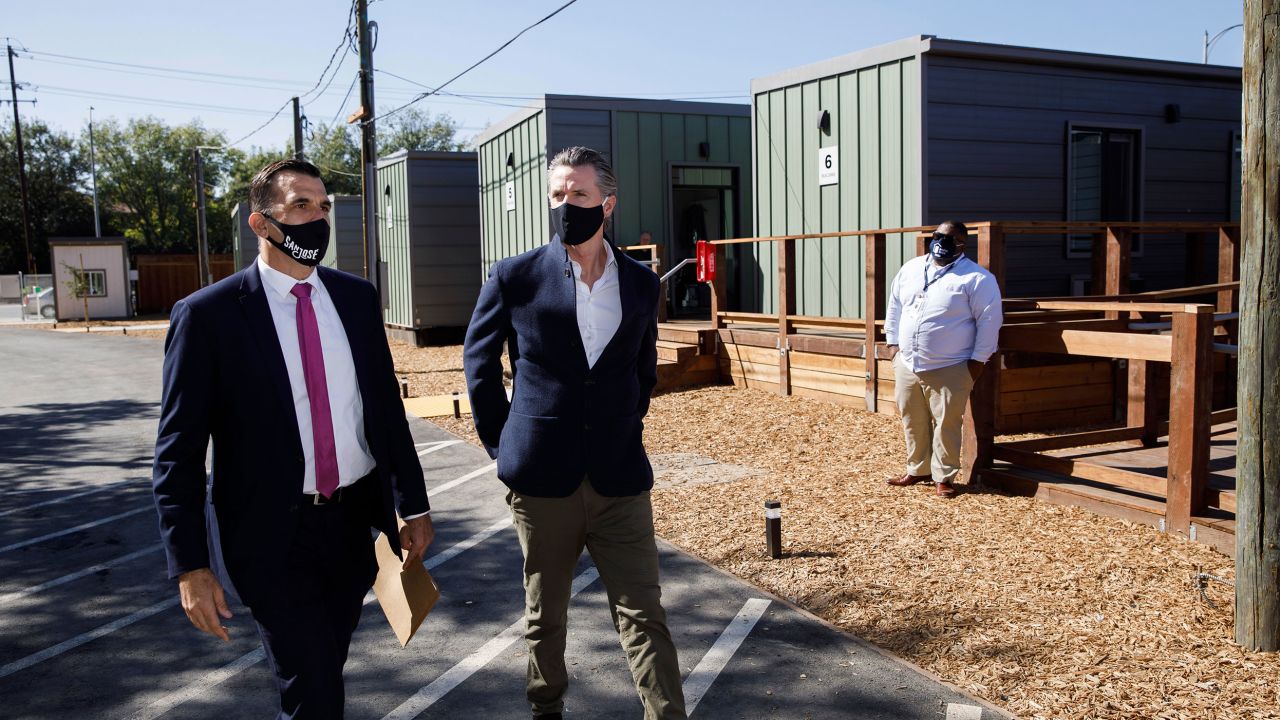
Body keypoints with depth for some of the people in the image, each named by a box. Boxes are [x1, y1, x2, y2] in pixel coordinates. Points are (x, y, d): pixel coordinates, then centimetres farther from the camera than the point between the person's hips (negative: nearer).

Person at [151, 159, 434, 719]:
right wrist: (190, 566, -12)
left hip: (358, 524, 4)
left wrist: (413, 506, 8)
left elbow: (387, 405, 9)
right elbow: (178, 451, -8)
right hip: (273, 537, -4)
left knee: (325, 670, 20)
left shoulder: (357, 297, 3)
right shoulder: (208, 314, -10)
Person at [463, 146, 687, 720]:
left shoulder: (641, 283, 4)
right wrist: (502, 443, 3)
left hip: (621, 478, 1)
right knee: (544, 615, 14)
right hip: (542, 478, -1)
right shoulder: (515, 277, -4)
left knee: (644, 615, 2)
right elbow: (479, 360, 7)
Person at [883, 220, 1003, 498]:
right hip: (907, 364, 5)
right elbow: (894, 306, 16)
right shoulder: (910, 268, 8)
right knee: (913, 421, 14)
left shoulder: (977, 278, -9)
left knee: (946, 424, 1)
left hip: (949, 369, -5)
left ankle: (943, 477, 15)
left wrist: (977, 361, -11)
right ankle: (918, 469, 29)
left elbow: (989, 321, -10)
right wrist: (893, 342, 11)